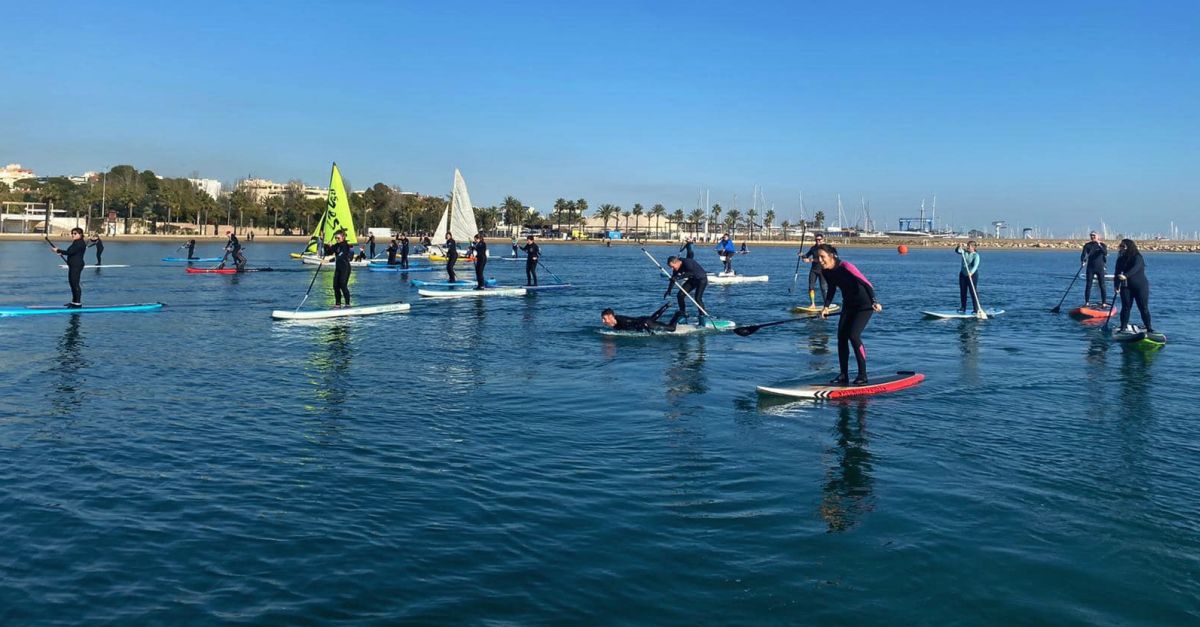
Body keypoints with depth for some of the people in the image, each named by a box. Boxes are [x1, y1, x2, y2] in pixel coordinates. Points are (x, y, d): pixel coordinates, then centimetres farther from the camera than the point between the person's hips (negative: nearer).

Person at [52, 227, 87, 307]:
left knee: (75, 284, -9)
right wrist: (61, 252, 12)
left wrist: (58, 250, -14)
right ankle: (74, 301, 24)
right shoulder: (76, 243, 17)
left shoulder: (80, 243, -16)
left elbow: (70, 252, -22)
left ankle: (78, 303, -6)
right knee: (72, 283, 16)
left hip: (77, 266, -11)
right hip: (73, 266, 11)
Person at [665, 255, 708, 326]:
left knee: (697, 298, -23)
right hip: (692, 280, 8)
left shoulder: (687, 262, -31)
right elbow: (673, 278, 2)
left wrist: (678, 277, -49)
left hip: (701, 279, -8)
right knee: (680, 295, -2)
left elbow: (690, 273, -45)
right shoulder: (676, 268, -8)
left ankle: (702, 317, -16)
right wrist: (669, 290, -2)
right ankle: (683, 314, 12)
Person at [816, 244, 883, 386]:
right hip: (848, 304, 8)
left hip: (864, 304, -8)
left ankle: (863, 375, -7)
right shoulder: (825, 271, -4)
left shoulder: (845, 267, -27)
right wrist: (826, 306, -3)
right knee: (841, 336, -1)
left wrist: (874, 302, -40)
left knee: (853, 335, -18)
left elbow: (866, 284, -29)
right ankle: (844, 375, 6)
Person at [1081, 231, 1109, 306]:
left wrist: (1099, 245, -29)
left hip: (1100, 268, -1)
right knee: (1088, 285, 0)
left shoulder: (1102, 245, 2)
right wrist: (1082, 262, -30)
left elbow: (1105, 253, -17)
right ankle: (1087, 302, 6)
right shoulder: (1087, 245, 3)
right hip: (1090, 268, 1)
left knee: (1102, 285, -1)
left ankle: (1104, 302, 3)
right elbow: (1083, 254, -10)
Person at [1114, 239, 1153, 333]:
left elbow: (1135, 268, -27)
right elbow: (1118, 273, 5)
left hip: (1140, 286, -4)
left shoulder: (1137, 257, -9)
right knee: (1125, 307, -1)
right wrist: (1116, 285, -8)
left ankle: (1149, 328, 2)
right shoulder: (1120, 259, 9)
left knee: (1143, 308, -3)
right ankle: (1123, 328, 2)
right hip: (1126, 287, 4)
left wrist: (1126, 275, -43)